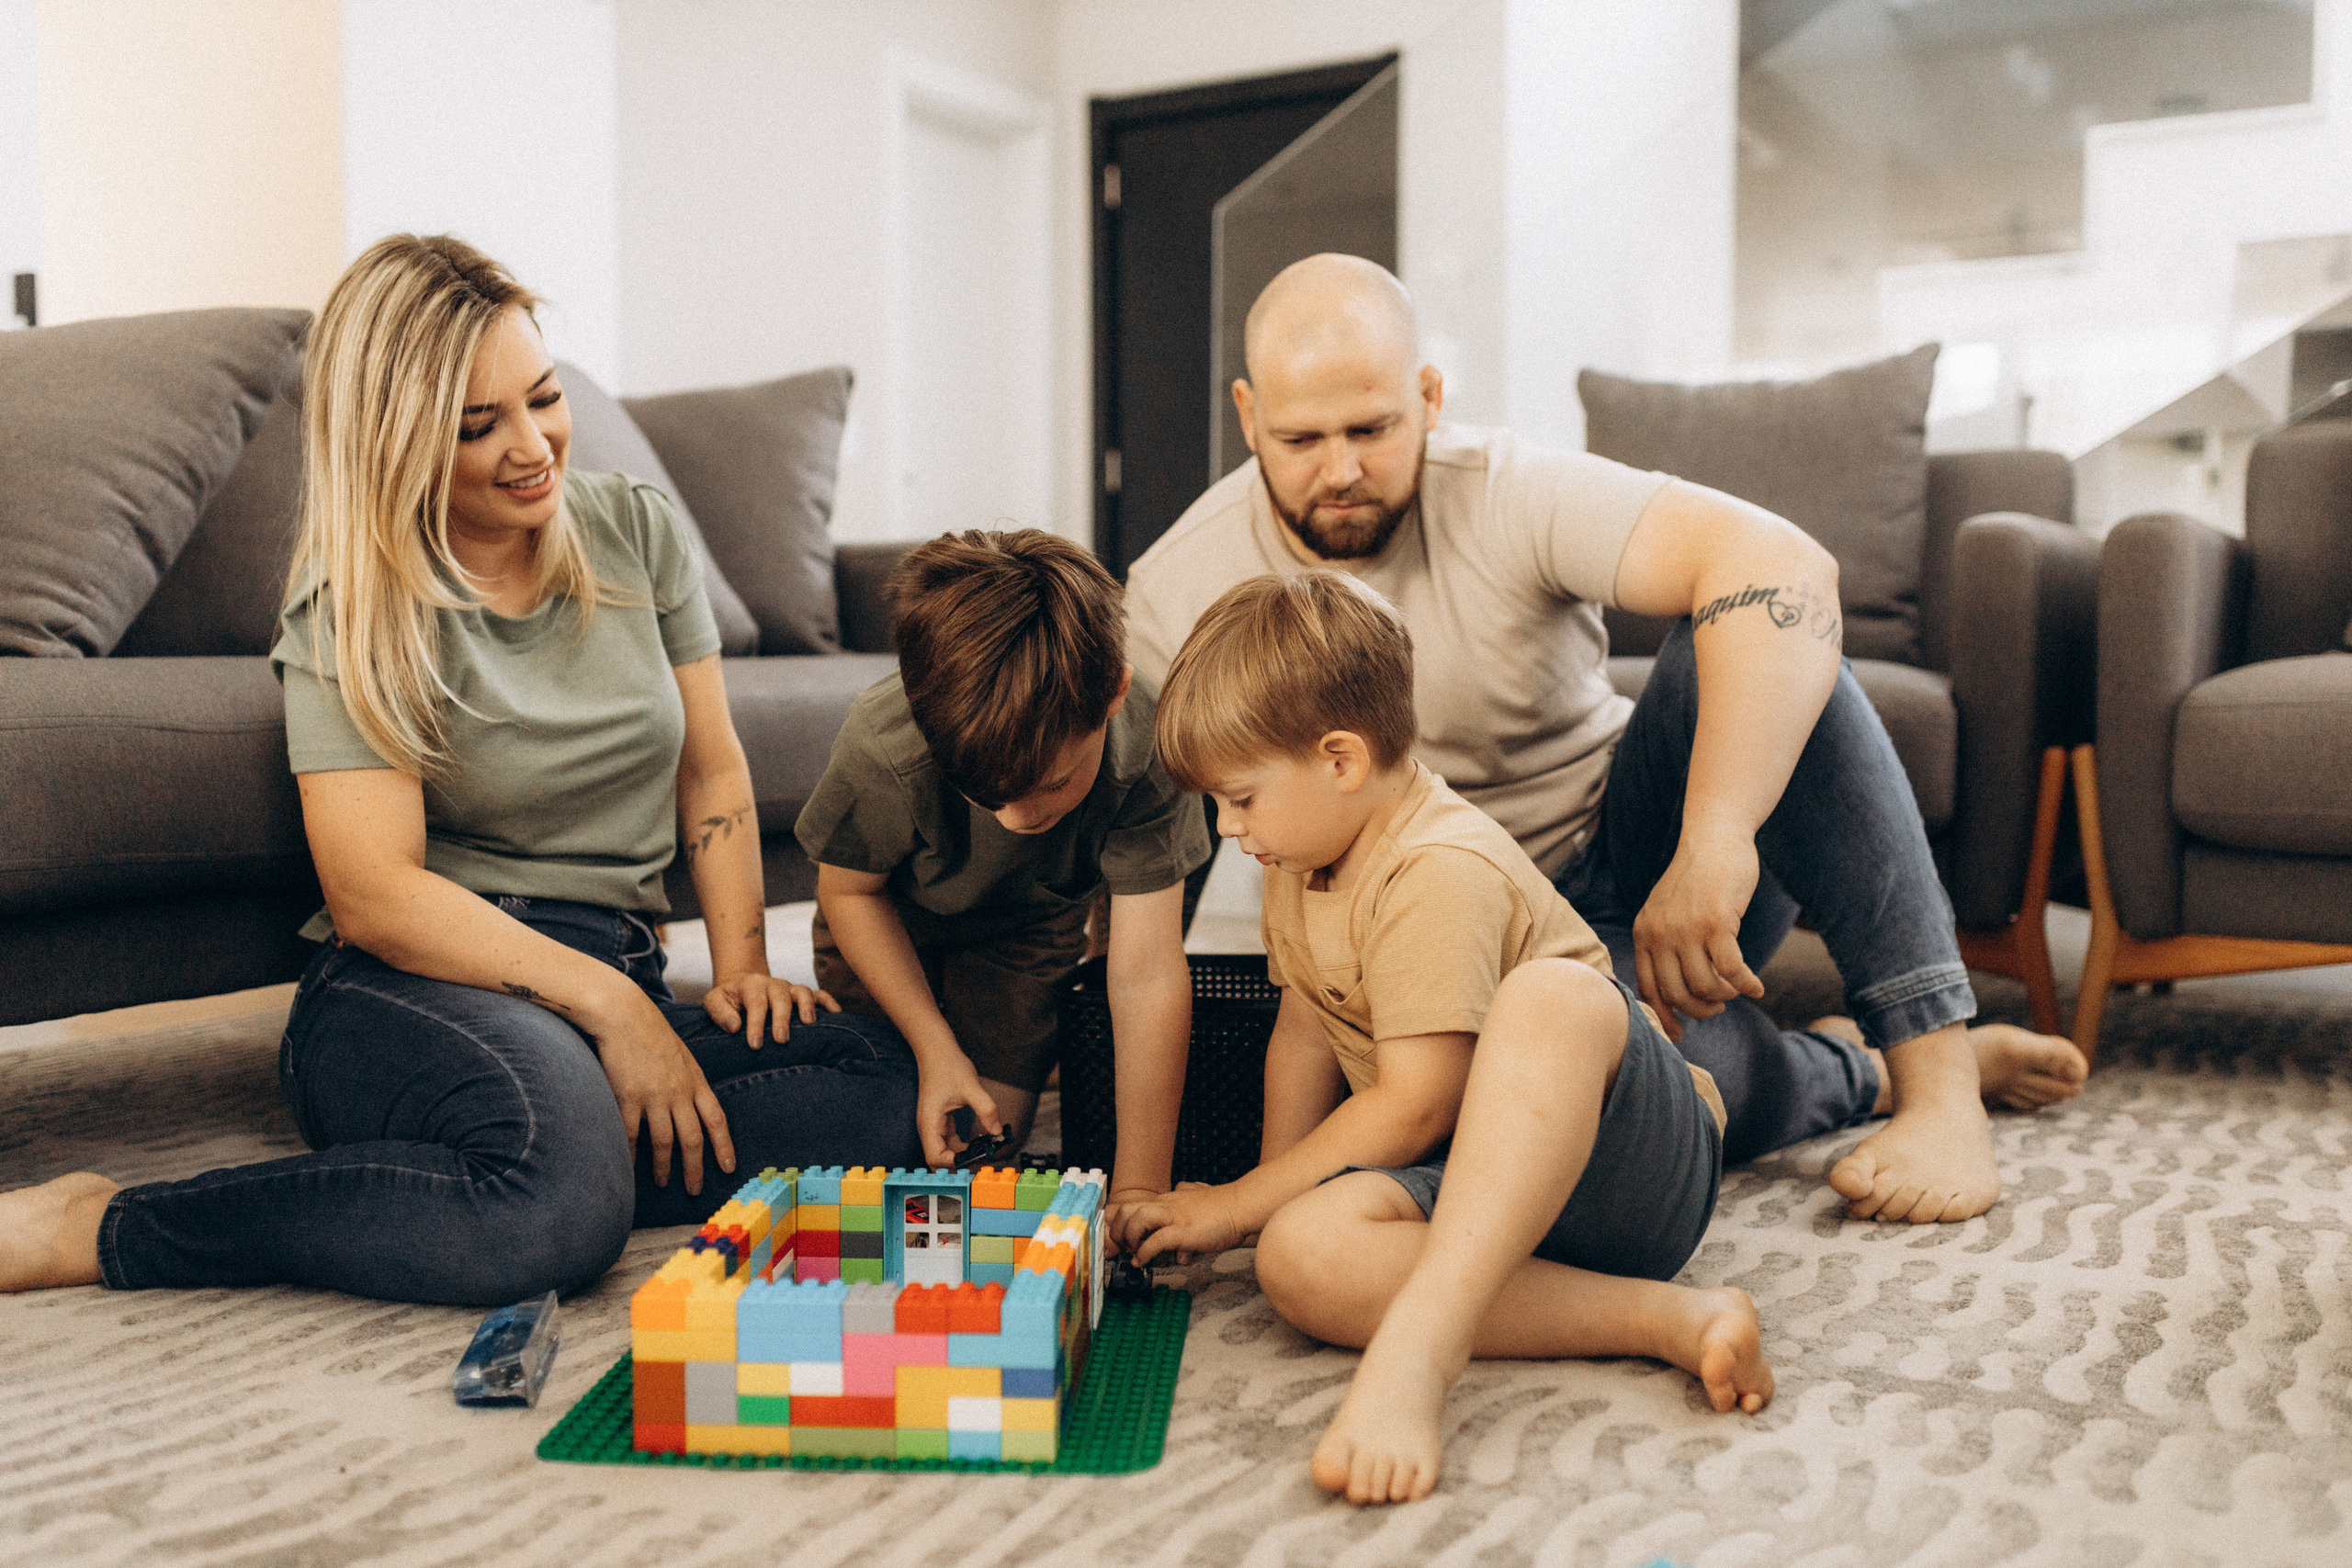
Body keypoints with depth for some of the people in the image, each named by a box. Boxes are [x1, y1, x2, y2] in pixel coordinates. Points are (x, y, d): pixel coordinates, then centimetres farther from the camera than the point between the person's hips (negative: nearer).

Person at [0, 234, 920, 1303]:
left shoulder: (637, 533, 9)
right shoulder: (351, 615, -3)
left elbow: (712, 771, 14)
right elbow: (373, 894, -13)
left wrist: (740, 963, 0)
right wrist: (606, 1001, -21)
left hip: (620, 984, 5)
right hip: (408, 993, -4)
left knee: (883, 1084, -23)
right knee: (558, 1209, -38)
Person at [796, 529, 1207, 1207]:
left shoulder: (1143, 750, -40)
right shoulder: (881, 751, -41)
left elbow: (1147, 974, -37)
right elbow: (849, 890, -17)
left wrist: (1138, 1191, -37)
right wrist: (935, 1046, -22)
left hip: (1030, 927, 0)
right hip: (893, 921, 0)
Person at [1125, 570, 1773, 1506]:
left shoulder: (1441, 870, -19)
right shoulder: (1299, 865, 11)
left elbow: (1414, 1106, -21)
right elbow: (1304, 1031, 20)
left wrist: (1241, 1202, -12)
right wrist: (1274, 1199, 14)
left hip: (1627, 1162, -7)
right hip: (1481, 1180, 7)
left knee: (1550, 994, -40)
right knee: (1300, 1255, -25)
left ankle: (1415, 1349, -48)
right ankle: (1665, 1318, -27)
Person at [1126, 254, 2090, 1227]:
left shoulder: (1509, 497, -17)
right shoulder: (1172, 599, -11)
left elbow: (1784, 567, -31)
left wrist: (1714, 842, -44)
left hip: (1633, 850, 1)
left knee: (1741, 642, -28)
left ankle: (1932, 1063, -22)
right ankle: (1862, 1070, 3)